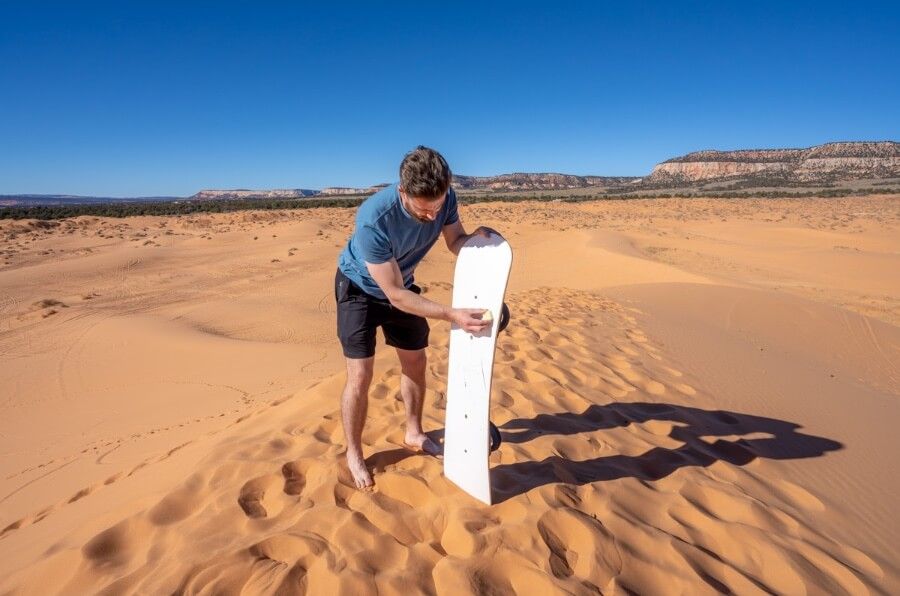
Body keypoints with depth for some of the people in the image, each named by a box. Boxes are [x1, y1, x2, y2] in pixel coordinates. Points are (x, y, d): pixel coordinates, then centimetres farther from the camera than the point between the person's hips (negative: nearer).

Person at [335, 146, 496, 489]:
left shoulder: (444, 198, -25)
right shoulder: (373, 219, -40)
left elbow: (455, 241, -7)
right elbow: (394, 294, -35)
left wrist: (476, 237, -31)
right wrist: (452, 315, -41)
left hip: (402, 284, 5)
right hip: (360, 287, -5)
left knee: (415, 362, 11)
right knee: (360, 376, -7)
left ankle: (414, 434, 33)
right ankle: (353, 454, 16)